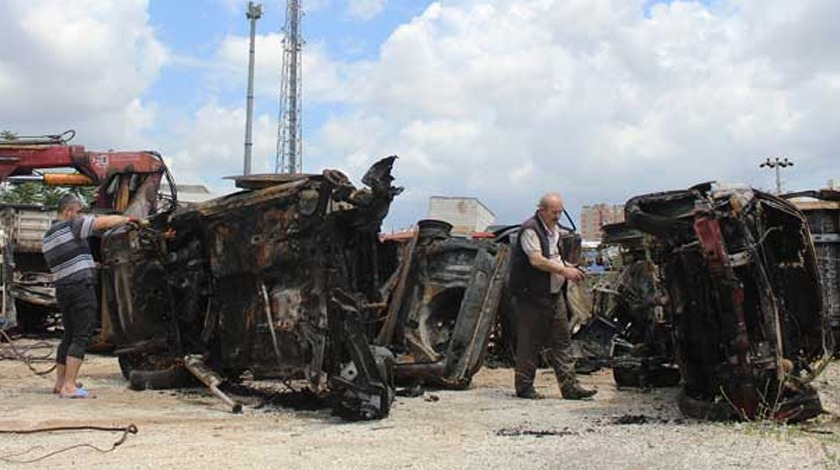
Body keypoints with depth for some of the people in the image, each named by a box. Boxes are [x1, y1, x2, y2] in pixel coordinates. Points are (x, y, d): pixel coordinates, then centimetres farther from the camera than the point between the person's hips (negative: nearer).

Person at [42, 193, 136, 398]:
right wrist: (127, 219, 4)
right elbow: (104, 222, -10)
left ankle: (60, 382, 22)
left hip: (62, 288, 9)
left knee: (69, 336, 18)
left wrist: (89, 264, 29)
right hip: (81, 287, -9)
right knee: (81, 337, -7)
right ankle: (69, 386, -11)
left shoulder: (48, 235, 17)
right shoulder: (71, 226, -10)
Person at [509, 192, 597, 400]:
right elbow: (536, 260, -23)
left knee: (562, 340, 6)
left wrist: (569, 266, 8)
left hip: (555, 294, 9)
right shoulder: (530, 230, -13)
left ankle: (569, 386, 8)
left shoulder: (555, 230, 16)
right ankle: (524, 387, 11)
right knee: (529, 343, 1)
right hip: (532, 296, -9)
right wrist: (564, 270, -24)